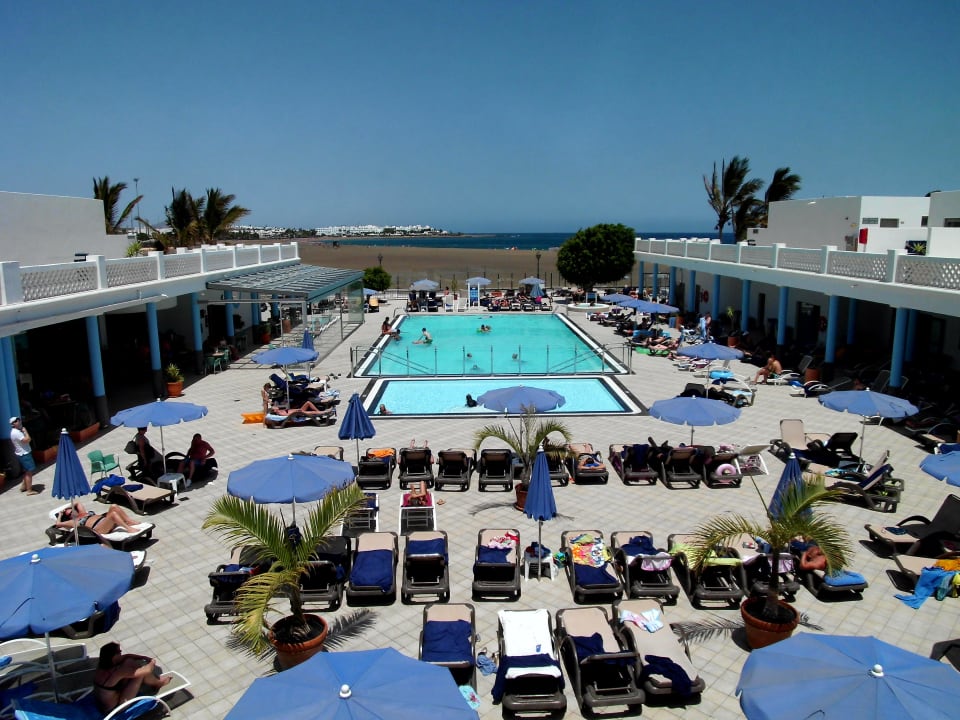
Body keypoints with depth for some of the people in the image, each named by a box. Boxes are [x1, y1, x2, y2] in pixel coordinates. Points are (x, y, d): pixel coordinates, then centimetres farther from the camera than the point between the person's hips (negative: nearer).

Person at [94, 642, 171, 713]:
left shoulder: (104, 663, -11)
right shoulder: (117, 672, -33)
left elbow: (126, 657, 8)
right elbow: (147, 670, -26)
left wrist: (145, 657, 0)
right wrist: (153, 662, -4)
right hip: (114, 708, -8)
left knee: (129, 662, 4)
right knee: (142, 673, -14)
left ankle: (154, 679, 20)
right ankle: (158, 683, 17)